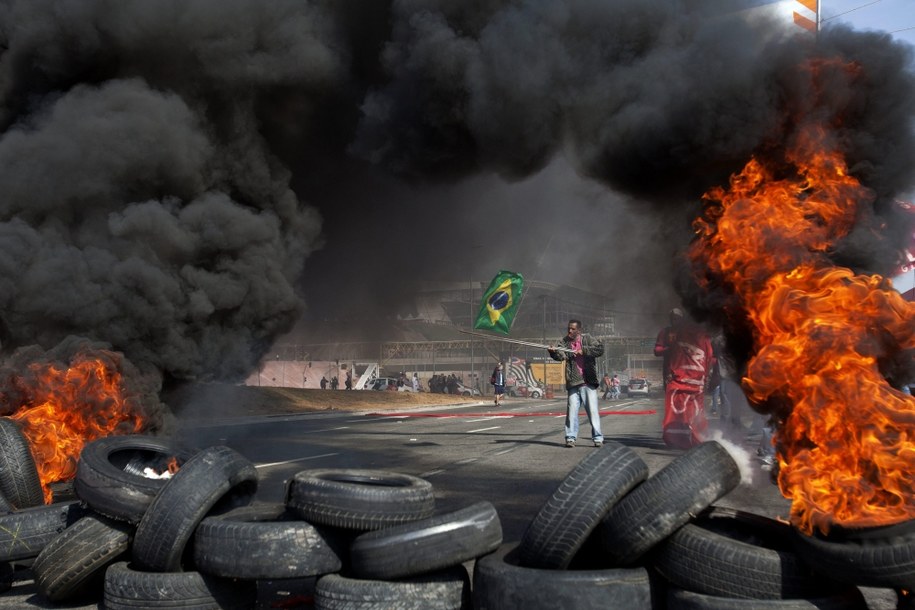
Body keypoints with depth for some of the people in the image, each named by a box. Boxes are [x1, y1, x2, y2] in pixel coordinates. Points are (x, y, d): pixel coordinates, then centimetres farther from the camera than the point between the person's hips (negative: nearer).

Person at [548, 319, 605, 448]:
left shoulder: (588, 339, 4)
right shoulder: (564, 342, 7)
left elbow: (600, 349, -11)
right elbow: (561, 355, -10)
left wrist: (583, 350, -18)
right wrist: (553, 352, -32)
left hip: (588, 382, -1)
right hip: (573, 383, 1)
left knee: (593, 410, 1)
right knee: (571, 411, 1)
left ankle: (598, 438, 8)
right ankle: (571, 438, 9)